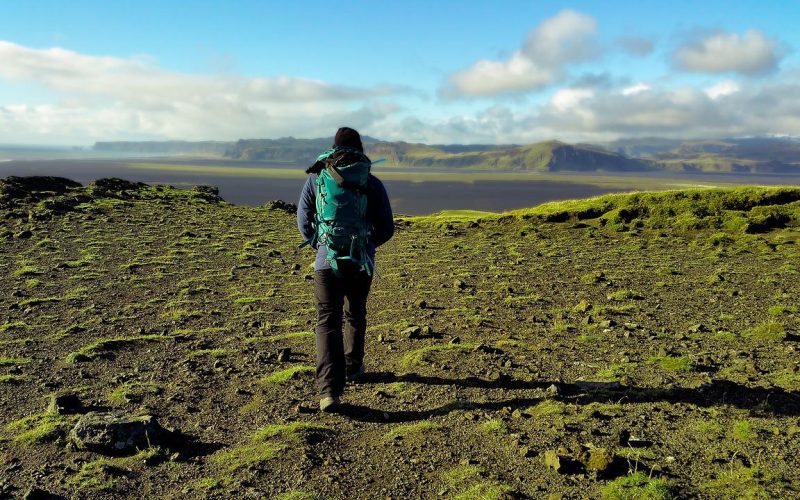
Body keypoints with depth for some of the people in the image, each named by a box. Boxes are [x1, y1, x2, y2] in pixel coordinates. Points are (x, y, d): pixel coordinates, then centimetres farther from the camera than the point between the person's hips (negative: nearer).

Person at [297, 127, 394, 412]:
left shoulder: (316, 178, 1)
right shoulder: (373, 184, -1)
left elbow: (303, 220, 7)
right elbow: (387, 228, 3)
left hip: (326, 262, -1)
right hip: (361, 263, 1)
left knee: (328, 323, -1)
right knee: (355, 316, 22)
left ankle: (330, 390, -14)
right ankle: (353, 367, 39)